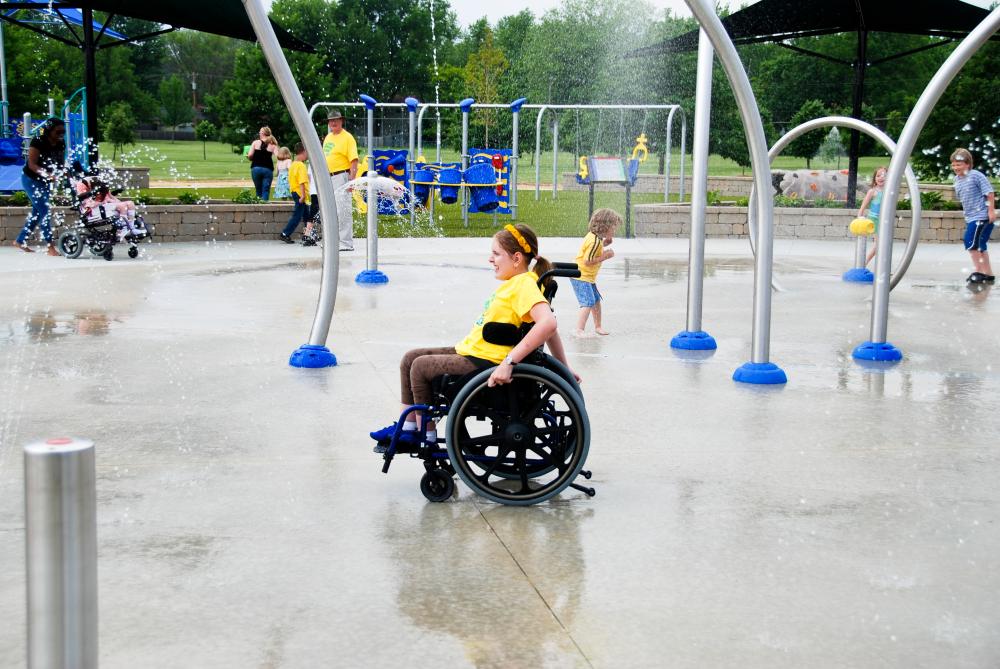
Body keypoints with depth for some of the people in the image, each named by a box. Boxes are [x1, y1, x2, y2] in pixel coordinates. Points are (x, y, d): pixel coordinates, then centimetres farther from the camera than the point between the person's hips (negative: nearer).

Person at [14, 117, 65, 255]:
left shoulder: (61, 145, -2)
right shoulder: (38, 142, -22)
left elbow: (61, 163, 1)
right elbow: (32, 164, -25)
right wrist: (48, 174, -38)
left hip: (46, 182, 8)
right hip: (31, 180, -7)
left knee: (37, 212, 13)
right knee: (43, 211, -13)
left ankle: (20, 241, 27)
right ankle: (50, 246, -12)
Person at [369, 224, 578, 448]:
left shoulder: (524, 284, -18)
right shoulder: (515, 282, 13)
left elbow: (548, 324, -35)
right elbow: (550, 328, 18)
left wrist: (509, 362, -35)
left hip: (484, 362, -11)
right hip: (471, 351, 11)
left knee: (420, 366, -6)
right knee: (410, 358, 12)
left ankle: (427, 438, 5)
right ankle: (407, 429, 18)